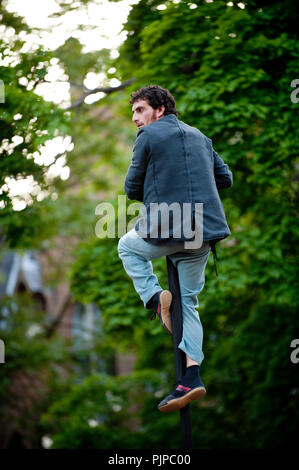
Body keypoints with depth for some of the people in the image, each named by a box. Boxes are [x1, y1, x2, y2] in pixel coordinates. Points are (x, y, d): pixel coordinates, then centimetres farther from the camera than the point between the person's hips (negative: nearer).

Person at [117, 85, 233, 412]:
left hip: (166, 230, -5)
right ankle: (192, 376, -1)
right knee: (188, 301, 12)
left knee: (127, 246, 26)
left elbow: (132, 188, 1)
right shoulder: (199, 136, 17)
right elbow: (225, 179, 21)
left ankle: (154, 297, 1)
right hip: (204, 232, 6)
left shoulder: (149, 136, -2)